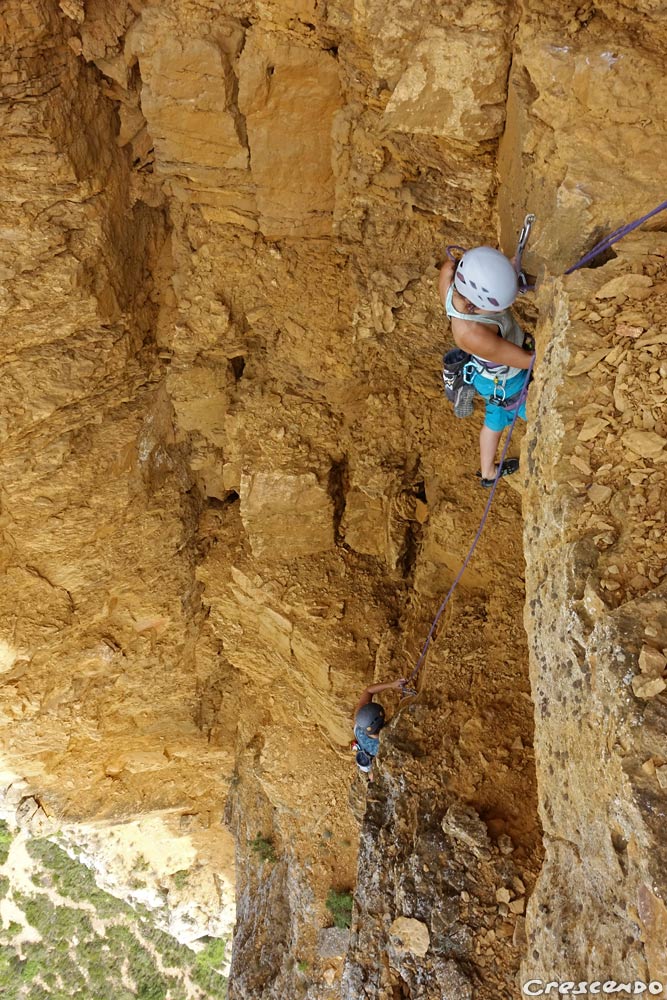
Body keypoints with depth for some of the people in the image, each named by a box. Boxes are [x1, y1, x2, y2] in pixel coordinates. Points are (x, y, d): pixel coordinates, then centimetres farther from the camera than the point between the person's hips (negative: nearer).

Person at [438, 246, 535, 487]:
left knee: (497, 417, 34)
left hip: (489, 368, 7)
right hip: (508, 385, -6)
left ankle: (488, 473, 61)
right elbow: (530, 360, -34)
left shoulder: (450, 270, -33)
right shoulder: (471, 334, -47)